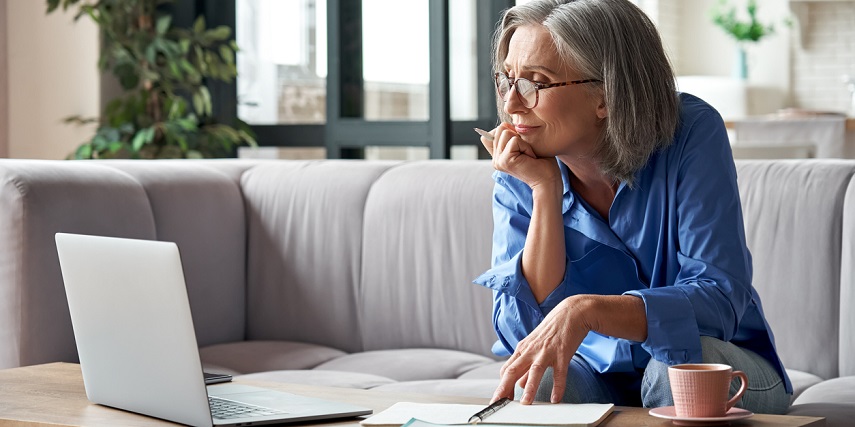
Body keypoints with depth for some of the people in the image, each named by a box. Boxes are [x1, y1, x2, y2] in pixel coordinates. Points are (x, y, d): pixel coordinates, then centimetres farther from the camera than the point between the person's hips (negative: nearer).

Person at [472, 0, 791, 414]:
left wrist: (586, 309, -42)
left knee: (680, 365, -34)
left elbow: (720, 299, -26)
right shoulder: (518, 177, -8)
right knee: (535, 384, -30)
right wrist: (545, 192, -24)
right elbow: (521, 334, -17)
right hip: (598, 374, 1)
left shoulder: (691, 132, -18)